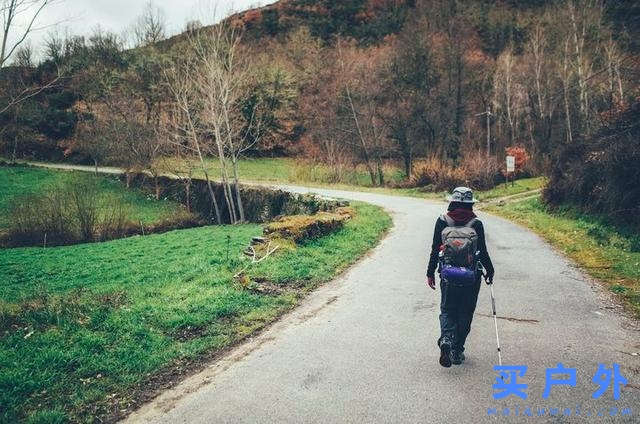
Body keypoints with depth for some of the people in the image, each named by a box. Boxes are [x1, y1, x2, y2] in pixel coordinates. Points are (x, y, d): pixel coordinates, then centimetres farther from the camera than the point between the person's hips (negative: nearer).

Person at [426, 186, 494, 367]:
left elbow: (435, 250, -1)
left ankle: (446, 340, -13)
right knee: (465, 313, 12)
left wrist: (430, 273, 8)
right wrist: (490, 271, 15)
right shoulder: (476, 223, -3)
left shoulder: (442, 221, -2)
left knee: (447, 311, 12)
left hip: (448, 276, 0)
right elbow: (483, 252, -1)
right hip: (471, 277, 0)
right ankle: (457, 351, 16)